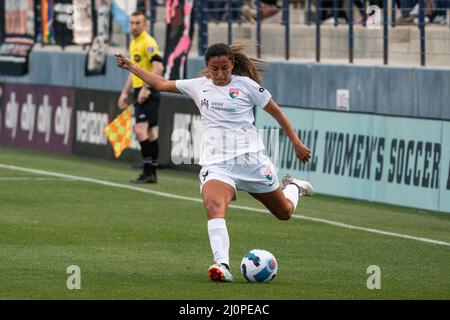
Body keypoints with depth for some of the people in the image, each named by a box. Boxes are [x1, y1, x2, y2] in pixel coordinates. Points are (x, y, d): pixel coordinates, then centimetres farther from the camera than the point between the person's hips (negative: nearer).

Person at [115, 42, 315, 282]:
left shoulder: (246, 85, -1)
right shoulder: (199, 86, 10)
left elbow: (276, 112, 6)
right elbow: (162, 84, 21)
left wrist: (296, 143, 4)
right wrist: (130, 67, 22)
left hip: (250, 159, -1)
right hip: (216, 163, 1)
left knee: (284, 213, 14)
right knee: (213, 207, -32)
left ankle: (293, 188, 51)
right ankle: (222, 265, -44)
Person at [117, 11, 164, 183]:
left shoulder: (148, 42, -12)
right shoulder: (133, 44, 18)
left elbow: (158, 66, -24)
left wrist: (146, 88, -26)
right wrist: (125, 92, 24)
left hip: (148, 93, -9)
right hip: (139, 92, 9)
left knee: (140, 130, -15)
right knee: (151, 132, 10)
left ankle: (148, 172, -14)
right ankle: (151, 174, 12)